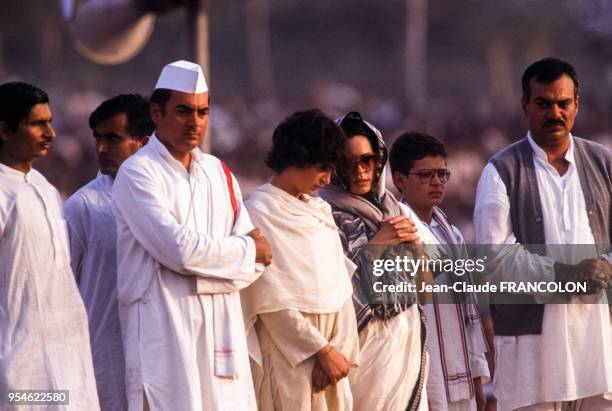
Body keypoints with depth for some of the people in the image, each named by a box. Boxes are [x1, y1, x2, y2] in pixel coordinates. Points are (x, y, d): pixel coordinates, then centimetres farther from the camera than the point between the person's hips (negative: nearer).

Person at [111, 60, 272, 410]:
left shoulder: (220, 174, 17)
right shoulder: (138, 173, -3)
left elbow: (257, 260, 10)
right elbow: (178, 249, -15)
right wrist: (247, 249, -1)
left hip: (222, 329, 6)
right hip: (165, 329, -6)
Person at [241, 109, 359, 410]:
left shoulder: (320, 211, 14)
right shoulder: (259, 212, -7)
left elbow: (341, 289, 8)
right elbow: (273, 300, -12)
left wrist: (338, 351, -5)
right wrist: (323, 351, -11)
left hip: (329, 355, 7)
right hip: (289, 356, -6)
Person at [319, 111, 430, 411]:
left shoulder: (390, 206, 14)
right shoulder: (328, 213, -7)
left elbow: (425, 284, 16)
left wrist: (414, 243, -2)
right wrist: (376, 244, -14)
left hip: (408, 340, 6)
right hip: (369, 339, -6)